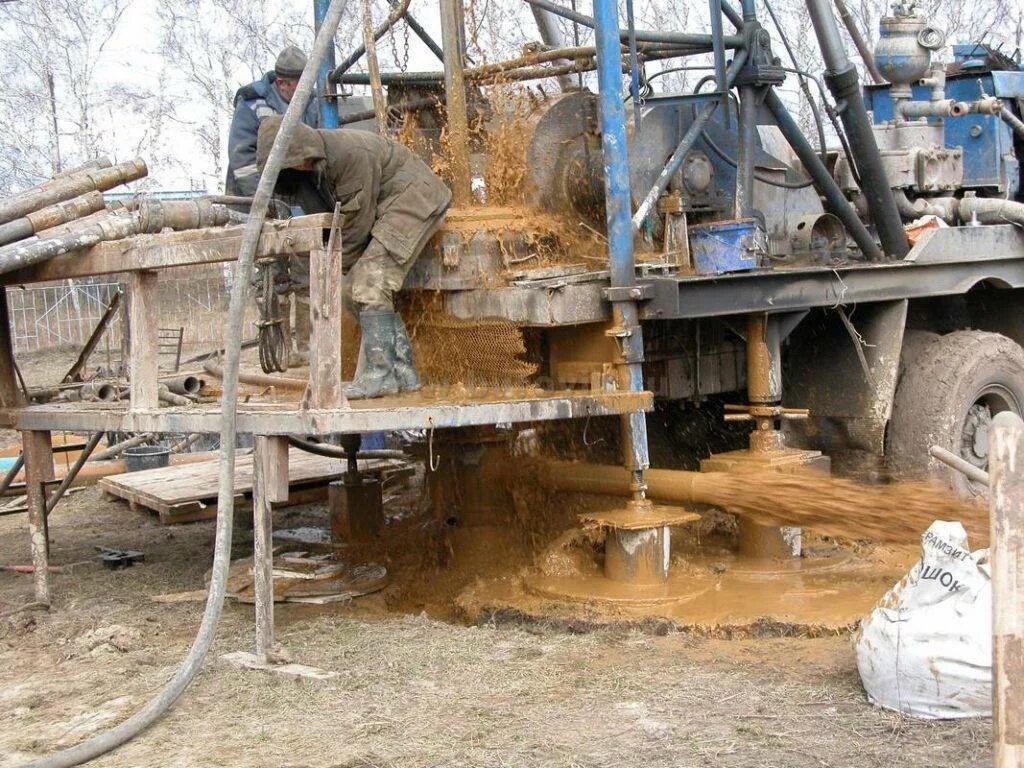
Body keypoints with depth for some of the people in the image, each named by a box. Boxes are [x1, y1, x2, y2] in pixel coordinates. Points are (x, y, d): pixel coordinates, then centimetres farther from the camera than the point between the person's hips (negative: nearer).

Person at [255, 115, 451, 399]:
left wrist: (339, 267, -8)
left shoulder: (350, 153, -27)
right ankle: (403, 373, 5)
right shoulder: (308, 166, 3)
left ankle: (379, 374, -19)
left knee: (369, 284, -19)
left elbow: (357, 220, -21)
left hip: (414, 197, -10)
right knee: (353, 289, 3)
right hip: (383, 210, 10)